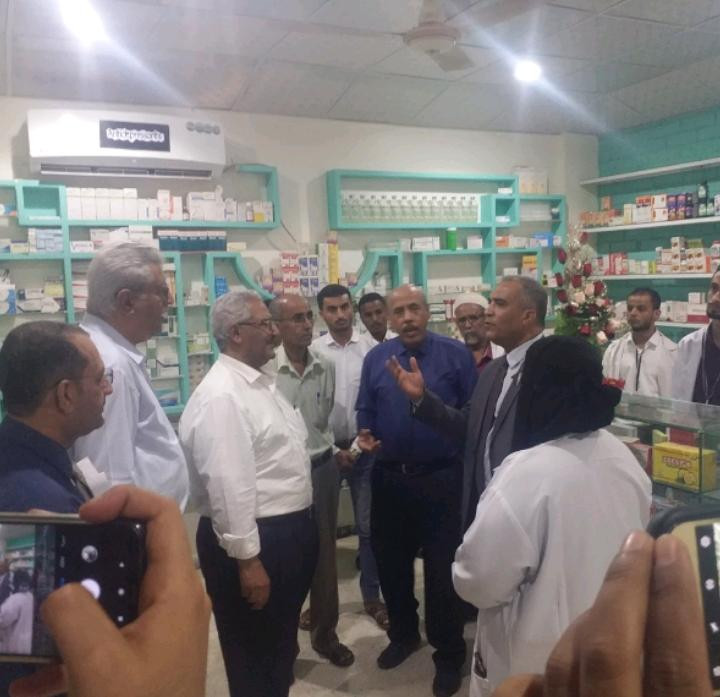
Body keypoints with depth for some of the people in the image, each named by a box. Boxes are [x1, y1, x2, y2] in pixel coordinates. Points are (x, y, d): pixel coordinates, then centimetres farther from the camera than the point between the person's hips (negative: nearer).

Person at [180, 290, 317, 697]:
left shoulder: (261, 382, 10)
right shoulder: (221, 396, -22)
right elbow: (229, 486, -25)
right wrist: (247, 560, -22)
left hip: (288, 531, 9)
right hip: (256, 541, -9)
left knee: (282, 646, 26)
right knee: (254, 657, 11)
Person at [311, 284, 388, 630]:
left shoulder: (371, 349, -5)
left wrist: (359, 445, -11)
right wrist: (332, 449, -7)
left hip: (364, 448, 0)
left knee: (368, 525, 8)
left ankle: (372, 596, 23)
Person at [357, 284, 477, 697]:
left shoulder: (456, 355, -7)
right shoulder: (376, 358, 3)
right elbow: (366, 410, 10)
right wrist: (366, 435, -9)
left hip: (440, 478, -4)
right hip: (389, 478, 4)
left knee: (442, 569, 7)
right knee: (391, 562, 18)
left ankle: (449, 655, 27)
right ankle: (403, 634, 42)